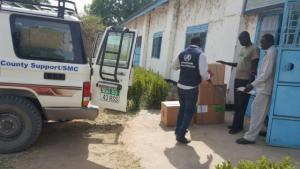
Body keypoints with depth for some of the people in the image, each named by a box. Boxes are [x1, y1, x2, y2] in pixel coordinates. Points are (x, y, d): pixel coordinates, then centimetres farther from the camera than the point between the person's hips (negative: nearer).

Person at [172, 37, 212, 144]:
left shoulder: (182, 53, 5)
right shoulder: (200, 54, -11)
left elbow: (174, 66, 17)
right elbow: (204, 73, -18)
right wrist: (208, 76, 4)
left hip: (180, 86, 6)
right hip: (192, 88, -6)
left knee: (183, 108, 24)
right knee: (189, 111, 7)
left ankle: (178, 130, 37)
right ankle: (180, 135, 9)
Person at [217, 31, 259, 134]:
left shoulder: (254, 49, -10)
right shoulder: (243, 49, 17)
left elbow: (254, 67, -15)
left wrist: (250, 82, -22)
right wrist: (225, 63, 22)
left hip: (246, 80, -9)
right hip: (238, 79, 9)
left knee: (241, 105, -4)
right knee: (237, 104, 11)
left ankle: (237, 126, 4)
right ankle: (237, 125, 19)